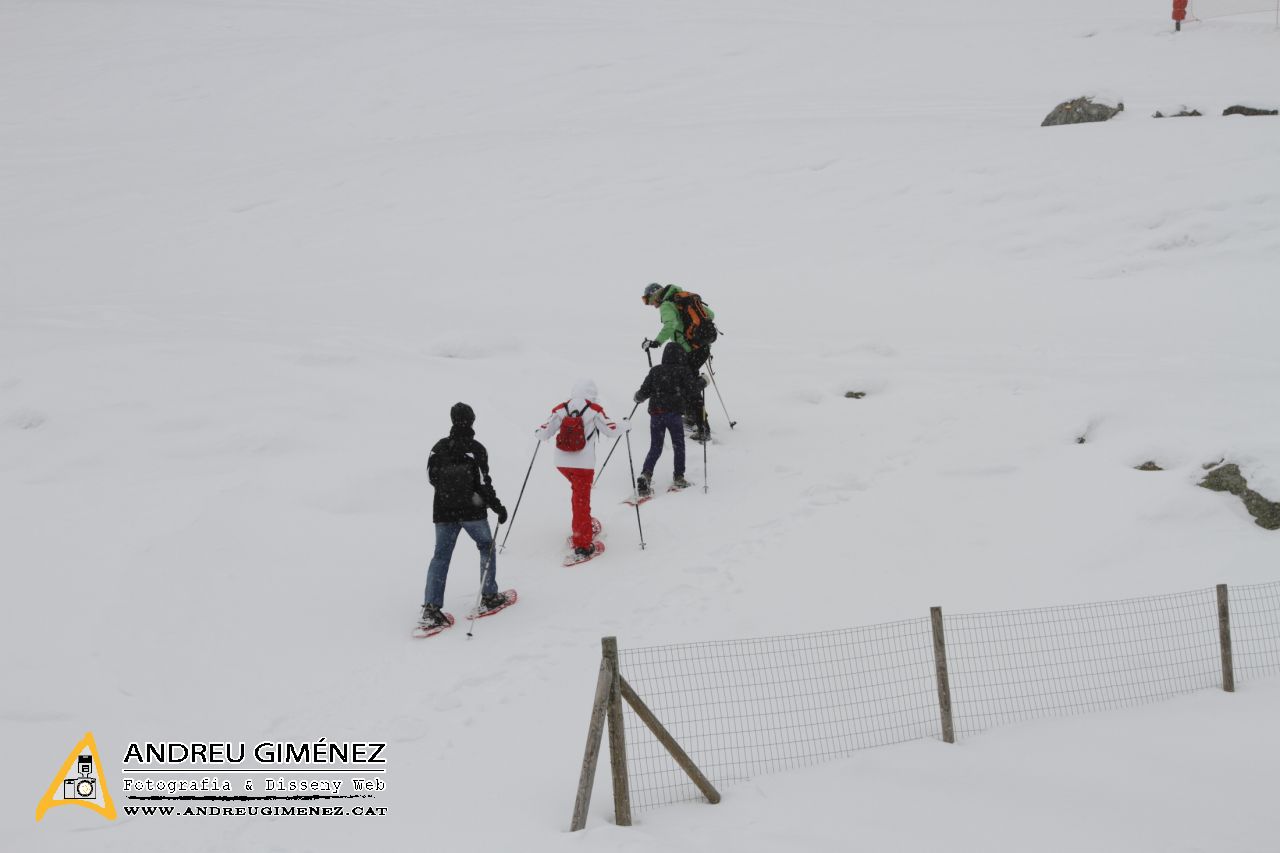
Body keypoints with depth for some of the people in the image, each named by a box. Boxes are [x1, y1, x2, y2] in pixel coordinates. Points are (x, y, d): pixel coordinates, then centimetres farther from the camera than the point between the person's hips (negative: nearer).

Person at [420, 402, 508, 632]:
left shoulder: (439, 448, -2)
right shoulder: (476, 449, -14)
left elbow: (432, 477, 6)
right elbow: (484, 484, -14)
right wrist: (497, 506, -4)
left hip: (443, 511, 3)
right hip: (472, 511, -3)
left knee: (441, 556, 5)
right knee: (487, 547, 19)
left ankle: (430, 609, -5)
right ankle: (489, 597, 21)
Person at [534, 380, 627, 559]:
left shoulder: (560, 410, -2)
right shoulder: (594, 410, -10)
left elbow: (544, 434, 1)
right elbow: (611, 430, -2)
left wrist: (537, 432, 24)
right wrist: (626, 425, 18)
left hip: (562, 462, 4)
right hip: (583, 464, -4)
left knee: (578, 489, 30)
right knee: (582, 501, 3)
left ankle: (580, 528, 37)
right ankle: (582, 544, 4)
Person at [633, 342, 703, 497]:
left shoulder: (655, 371, 5)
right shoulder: (683, 371, -3)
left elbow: (644, 391, 5)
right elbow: (692, 390, -7)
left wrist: (638, 397, 26)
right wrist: (702, 381, 10)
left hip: (655, 413, 3)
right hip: (673, 413, -3)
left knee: (655, 448, 7)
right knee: (678, 446, 13)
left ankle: (645, 475, -13)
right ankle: (679, 478, 14)